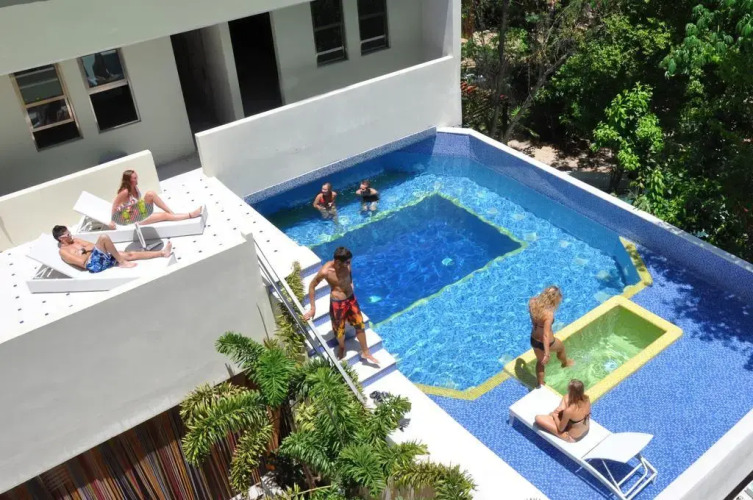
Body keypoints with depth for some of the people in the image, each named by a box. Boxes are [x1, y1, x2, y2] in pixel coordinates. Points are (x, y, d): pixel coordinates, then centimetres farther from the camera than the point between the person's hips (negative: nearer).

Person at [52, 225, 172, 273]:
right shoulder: (63, 251, -2)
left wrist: (86, 249, 0)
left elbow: (92, 245, 20)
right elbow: (81, 262, -13)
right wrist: (88, 251, 1)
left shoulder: (74, 240, 23)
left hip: (101, 258, 9)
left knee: (130, 254, 0)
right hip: (93, 264, -9)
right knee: (104, 237, -28)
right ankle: (121, 262, -18)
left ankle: (162, 253, -2)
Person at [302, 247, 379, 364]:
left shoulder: (346, 265, -15)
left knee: (360, 326, 17)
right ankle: (342, 348, 50)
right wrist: (313, 308, -11)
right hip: (337, 303, -5)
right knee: (340, 331, 16)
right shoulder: (326, 271, -28)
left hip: (351, 299, 5)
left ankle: (365, 353, 38)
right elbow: (312, 286, -14)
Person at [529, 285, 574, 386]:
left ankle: (540, 384, 43)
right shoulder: (549, 314, -35)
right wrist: (547, 353, -29)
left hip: (533, 339, 5)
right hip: (546, 342, -4)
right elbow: (546, 335, -34)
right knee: (561, 346, 31)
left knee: (540, 361, 29)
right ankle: (565, 363, 61)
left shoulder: (533, 303, -16)